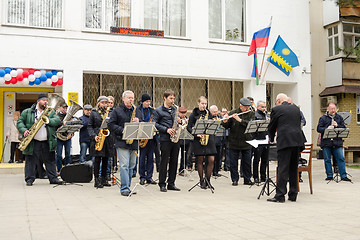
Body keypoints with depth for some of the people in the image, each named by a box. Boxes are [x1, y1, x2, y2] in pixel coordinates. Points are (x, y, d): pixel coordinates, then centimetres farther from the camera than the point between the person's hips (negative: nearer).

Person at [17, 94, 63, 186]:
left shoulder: (51, 112, 12)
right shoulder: (27, 112, 5)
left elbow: (57, 120, -1)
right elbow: (20, 122, 4)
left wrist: (47, 120, -16)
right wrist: (24, 130, -13)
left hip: (47, 142, 2)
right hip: (33, 143, -2)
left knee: (50, 161, 6)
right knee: (31, 161, 2)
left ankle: (53, 178, 14)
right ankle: (29, 179, 13)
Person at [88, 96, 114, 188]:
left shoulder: (109, 113, 14)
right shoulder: (93, 113, 5)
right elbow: (89, 126, 2)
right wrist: (94, 136, -12)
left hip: (107, 139, 3)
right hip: (97, 139, -3)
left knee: (105, 160, 7)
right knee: (97, 159, -3)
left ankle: (103, 179, 16)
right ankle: (96, 180, 2)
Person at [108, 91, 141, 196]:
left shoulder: (136, 111, 17)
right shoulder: (117, 111, 3)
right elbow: (111, 125, -3)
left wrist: (138, 122, -5)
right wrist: (122, 130, -15)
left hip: (133, 143, 5)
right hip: (122, 142, -5)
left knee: (131, 166, 9)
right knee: (124, 165, -10)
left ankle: (127, 186, 20)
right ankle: (124, 188, -7)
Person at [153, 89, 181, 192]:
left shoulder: (174, 110, 16)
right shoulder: (158, 110, 0)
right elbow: (155, 123, -7)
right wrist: (166, 130, -15)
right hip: (165, 139, -5)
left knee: (174, 161, 7)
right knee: (164, 161, -3)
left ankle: (171, 183, 15)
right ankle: (162, 184, 5)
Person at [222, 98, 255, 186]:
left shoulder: (251, 114, 2)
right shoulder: (233, 113, 0)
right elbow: (227, 126, -1)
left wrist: (240, 120, -25)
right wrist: (225, 121, -22)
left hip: (246, 142, 1)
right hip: (234, 142, -1)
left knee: (247, 162, 8)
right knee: (233, 162, 5)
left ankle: (247, 179, 21)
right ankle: (235, 179, 17)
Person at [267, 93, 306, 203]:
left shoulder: (276, 109, 1)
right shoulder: (296, 109, 17)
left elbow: (272, 126, 8)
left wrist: (271, 139, 26)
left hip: (285, 141, -6)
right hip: (297, 140, 6)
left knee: (282, 169, -5)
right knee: (293, 168, 12)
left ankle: (280, 195, -5)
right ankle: (293, 195, 18)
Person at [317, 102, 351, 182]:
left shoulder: (339, 117, 13)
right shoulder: (323, 118, 5)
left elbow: (344, 128, 9)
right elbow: (319, 129, -2)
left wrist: (337, 125, -9)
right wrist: (327, 128, -18)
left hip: (337, 142, 1)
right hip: (326, 142, -1)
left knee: (341, 158, -2)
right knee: (327, 160, 3)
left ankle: (343, 176, 4)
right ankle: (329, 176, 13)